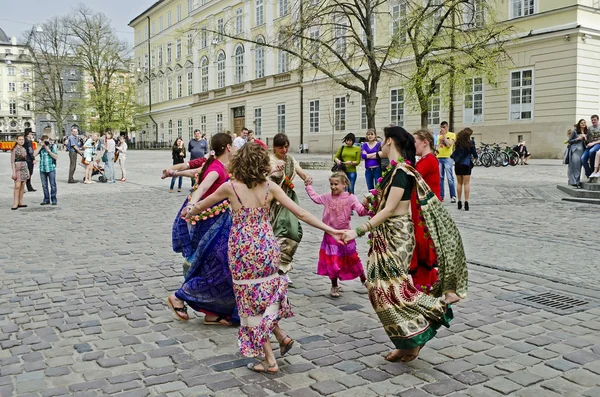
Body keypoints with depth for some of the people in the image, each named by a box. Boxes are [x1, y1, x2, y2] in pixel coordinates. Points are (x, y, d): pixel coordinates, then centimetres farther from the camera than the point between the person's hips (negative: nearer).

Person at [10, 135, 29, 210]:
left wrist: (28, 171, 16)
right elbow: (12, 161, -8)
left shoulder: (24, 149, 13)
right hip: (17, 168, -6)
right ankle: (15, 204, -10)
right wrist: (14, 172, -15)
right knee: (17, 186, -11)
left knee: (22, 186, 6)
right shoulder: (14, 149, -5)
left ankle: (20, 203, 11)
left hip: (24, 169, 6)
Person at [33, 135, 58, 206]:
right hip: (42, 169, 3)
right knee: (44, 185, 8)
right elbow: (34, 155, -4)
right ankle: (46, 199, 16)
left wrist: (48, 150, -14)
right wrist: (40, 146, -7)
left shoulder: (53, 146, -1)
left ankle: (54, 199, 7)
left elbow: (56, 157, -9)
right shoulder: (41, 147, 8)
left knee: (53, 185, -1)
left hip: (51, 169, -3)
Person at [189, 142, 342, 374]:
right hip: (267, 248, 3)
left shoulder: (230, 187, -9)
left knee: (251, 301, 9)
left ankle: (269, 361, 16)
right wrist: (331, 230, -2)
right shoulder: (270, 188, -3)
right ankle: (282, 337, 22)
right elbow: (301, 214, -6)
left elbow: (200, 206, 7)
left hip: (243, 250, -3)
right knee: (264, 295, 27)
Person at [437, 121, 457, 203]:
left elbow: (449, 144, -13)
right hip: (439, 158, 5)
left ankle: (453, 196, -5)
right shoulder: (439, 136, 17)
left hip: (447, 158, -5)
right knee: (440, 178, 6)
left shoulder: (452, 135, 1)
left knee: (450, 178, -8)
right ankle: (441, 196, 11)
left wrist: (444, 135, -9)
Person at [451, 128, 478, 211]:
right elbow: (475, 155, -1)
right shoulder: (470, 143, -8)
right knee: (466, 183, 0)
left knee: (459, 183, 11)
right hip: (466, 164, -3)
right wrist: (474, 156, 20)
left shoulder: (457, 143, 2)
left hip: (457, 164, 3)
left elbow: (454, 154, 5)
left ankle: (459, 202, 12)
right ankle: (466, 202, -6)